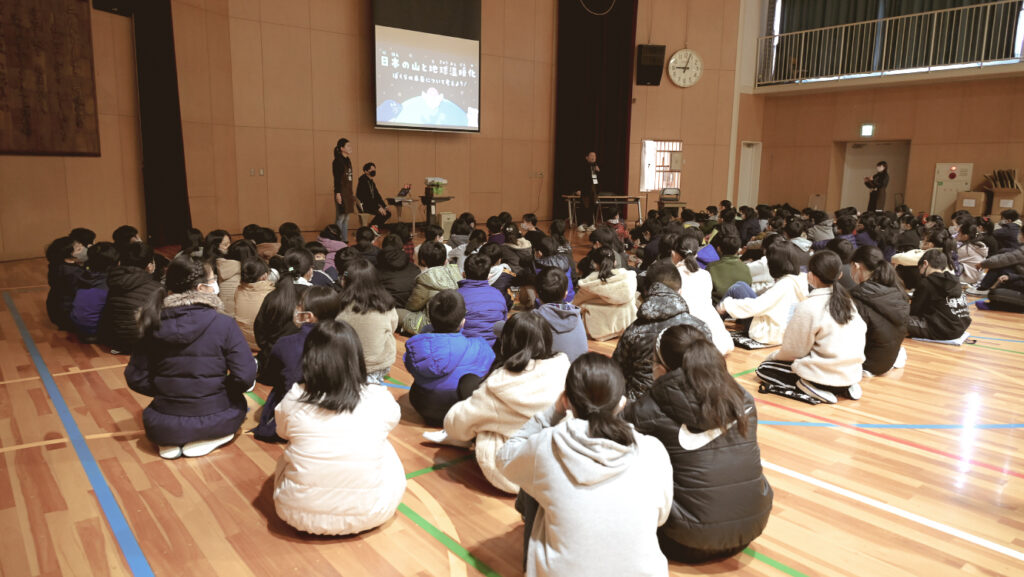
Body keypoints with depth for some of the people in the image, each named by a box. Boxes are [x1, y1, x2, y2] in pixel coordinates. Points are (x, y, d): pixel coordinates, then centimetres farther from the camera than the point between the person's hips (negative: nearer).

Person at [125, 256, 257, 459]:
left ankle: (169, 442, 8)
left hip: (164, 427, 3)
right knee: (238, 403, 31)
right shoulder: (223, 324, -15)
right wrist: (220, 391, 4)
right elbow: (245, 377, -17)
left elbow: (135, 378, -1)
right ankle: (204, 441, 7)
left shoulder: (155, 325, -5)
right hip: (212, 422, -2)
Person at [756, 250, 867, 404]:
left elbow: (795, 350, -10)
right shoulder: (847, 300, 2)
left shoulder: (808, 307, -16)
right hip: (851, 374, 7)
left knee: (764, 368, 7)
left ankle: (806, 387, -11)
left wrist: (772, 356, 10)